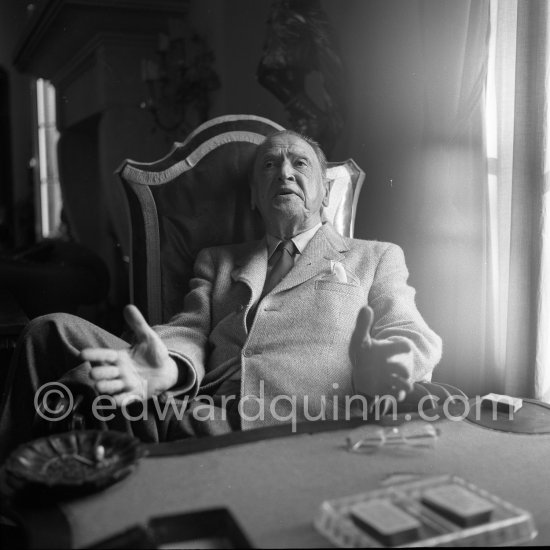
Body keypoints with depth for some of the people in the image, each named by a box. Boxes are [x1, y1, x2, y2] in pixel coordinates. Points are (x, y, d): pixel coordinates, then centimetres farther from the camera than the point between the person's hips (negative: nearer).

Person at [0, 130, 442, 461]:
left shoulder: (376, 258, 19)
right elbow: (190, 332, 11)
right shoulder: (218, 262, 26)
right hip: (196, 411, 3)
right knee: (54, 331, -15)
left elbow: (411, 339, 7)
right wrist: (168, 367, -15)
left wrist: (393, 365, -20)